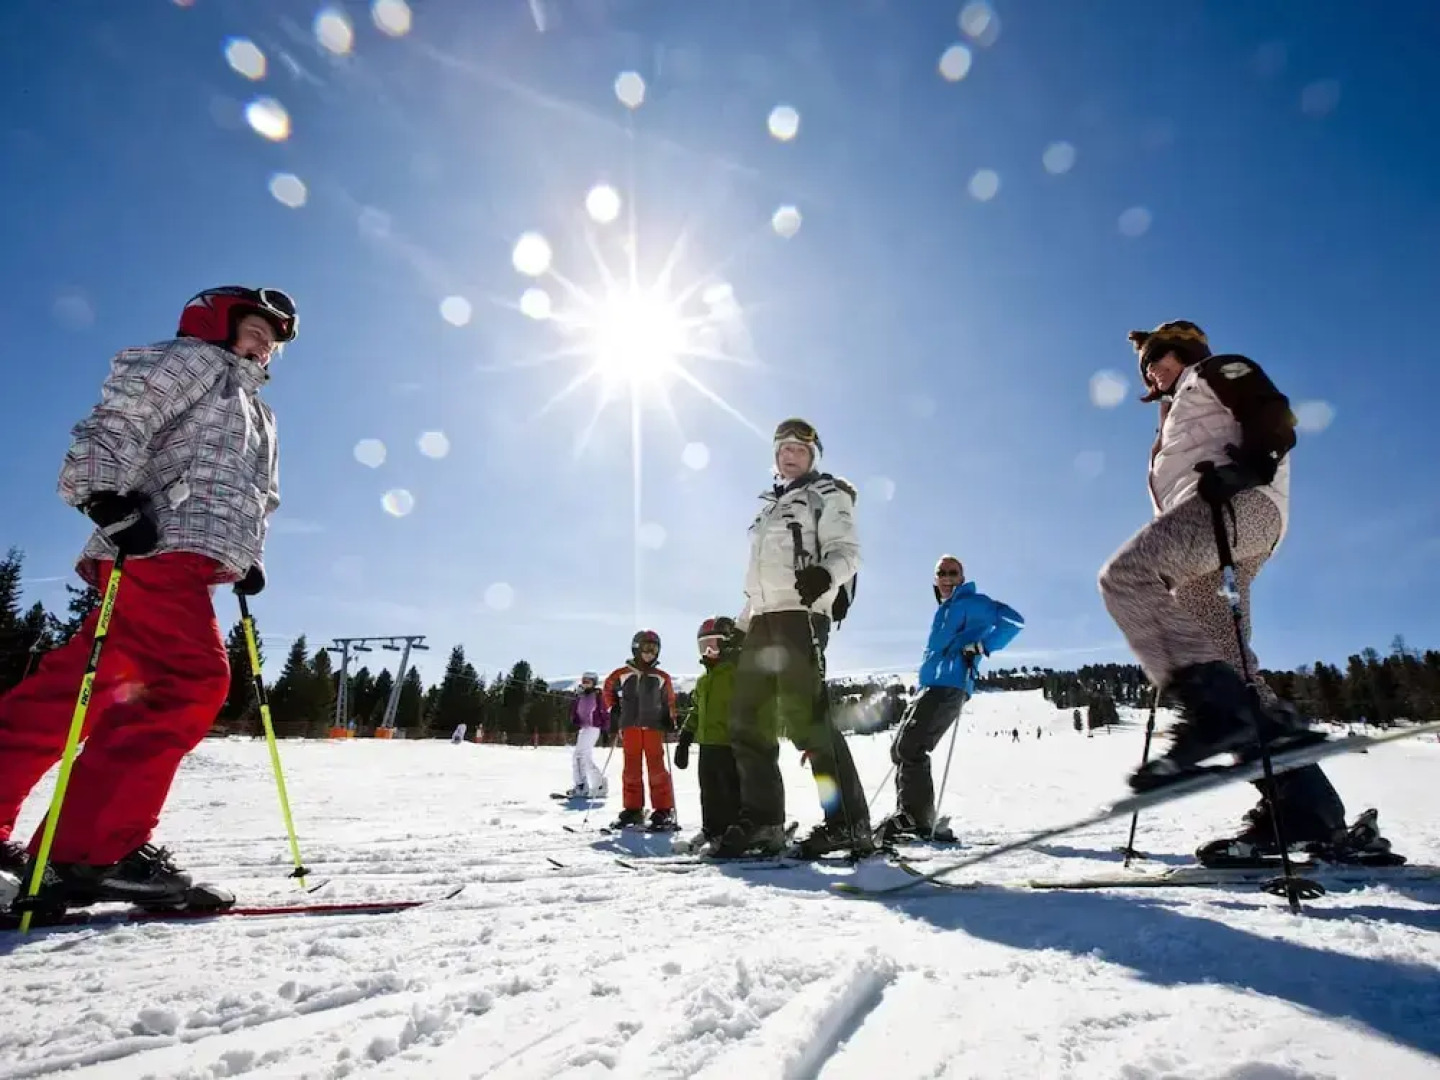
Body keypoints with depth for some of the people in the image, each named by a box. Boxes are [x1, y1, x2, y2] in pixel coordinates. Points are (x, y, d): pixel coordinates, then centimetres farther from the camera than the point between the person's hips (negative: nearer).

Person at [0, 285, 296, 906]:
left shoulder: (256, 415, 32)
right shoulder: (194, 359, 6)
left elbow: (255, 499, 34)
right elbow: (119, 419, -8)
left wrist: (248, 558, 21)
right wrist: (107, 494, -21)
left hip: (181, 563, 9)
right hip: (156, 549, -9)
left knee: (79, 686, 8)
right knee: (194, 682, -18)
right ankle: (94, 848, -17)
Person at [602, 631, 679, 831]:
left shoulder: (662, 678, 6)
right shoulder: (622, 674, 4)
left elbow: (669, 701, 17)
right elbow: (608, 689, 20)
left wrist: (669, 718, 2)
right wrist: (613, 709, 9)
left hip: (653, 726, -1)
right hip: (630, 726, 1)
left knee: (657, 768, -5)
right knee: (632, 769, 7)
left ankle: (663, 811, 1)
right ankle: (633, 810, 17)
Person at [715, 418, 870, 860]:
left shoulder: (827, 493, 9)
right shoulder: (769, 506, 28)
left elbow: (847, 551, -5)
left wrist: (825, 574, -28)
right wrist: (740, 624, 23)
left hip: (800, 613, -7)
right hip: (761, 619, 8)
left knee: (804, 718, -17)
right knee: (748, 722, 4)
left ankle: (848, 823, -13)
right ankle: (761, 821, 10)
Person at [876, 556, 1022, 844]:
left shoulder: (971, 602, 2)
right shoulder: (943, 611, 27)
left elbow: (1013, 620, -10)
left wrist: (982, 646, -19)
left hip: (949, 687, -10)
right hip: (929, 688, 10)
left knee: (910, 748, -19)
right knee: (900, 748, 7)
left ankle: (917, 819, -19)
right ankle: (908, 814, 9)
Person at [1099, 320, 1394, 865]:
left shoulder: (1215, 370, 17)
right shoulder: (1181, 413, 40)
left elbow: (1275, 414, -1)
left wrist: (1244, 467, -20)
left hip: (1240, 505, -9)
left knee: (1123, 575, -30)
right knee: (1229, 666, 0)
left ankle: (1213, 709, -38)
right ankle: (1303, 806, -2)